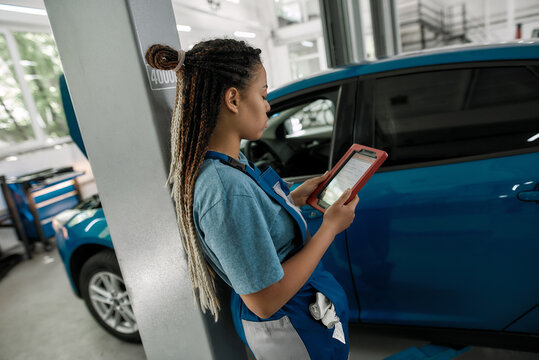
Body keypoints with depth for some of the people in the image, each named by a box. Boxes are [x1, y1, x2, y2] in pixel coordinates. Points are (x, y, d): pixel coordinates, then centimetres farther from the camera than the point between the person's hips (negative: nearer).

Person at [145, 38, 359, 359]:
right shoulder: (227, 189, -34)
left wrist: (294, 198, 2)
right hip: (291, 330, -9)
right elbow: (265, 302, -29)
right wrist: (330, 226, -22)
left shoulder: (229, 161, -4)